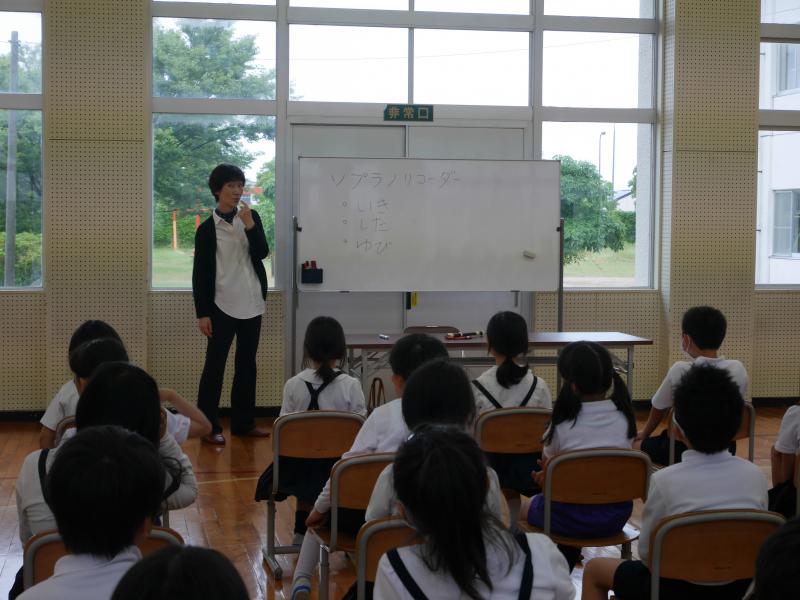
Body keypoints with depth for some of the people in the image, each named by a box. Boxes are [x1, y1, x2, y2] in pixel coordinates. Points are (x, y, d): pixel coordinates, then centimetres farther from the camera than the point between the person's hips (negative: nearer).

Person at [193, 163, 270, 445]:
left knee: (247, 364, 11)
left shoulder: (251, 217, 5)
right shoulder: (207, 228, -6)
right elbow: (199, 273, -6)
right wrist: (202, 313, -10)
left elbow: (262, 253, -5)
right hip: (222, 306, -5)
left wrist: (250, 225, -18)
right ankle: (209, 426, 2)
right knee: (215, 364, -2)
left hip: (251, 304, 5)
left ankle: (243, 422, 19)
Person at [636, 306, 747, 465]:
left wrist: (645, 432, 19)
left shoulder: (680, 370, -18)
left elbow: (659, 409, -2)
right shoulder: (738, 370, -8)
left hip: (682, 449, -5)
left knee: (634, 445, 21)